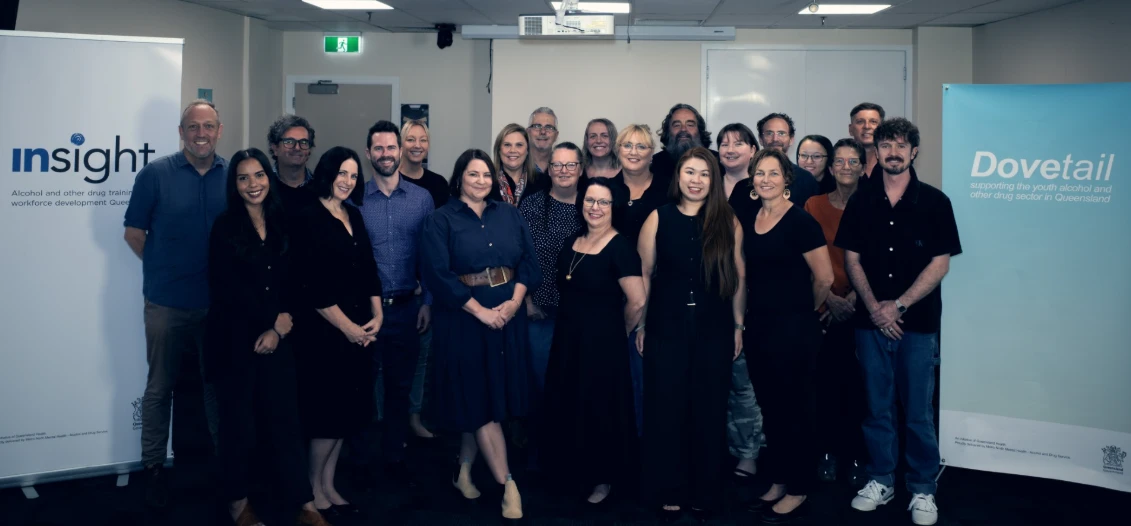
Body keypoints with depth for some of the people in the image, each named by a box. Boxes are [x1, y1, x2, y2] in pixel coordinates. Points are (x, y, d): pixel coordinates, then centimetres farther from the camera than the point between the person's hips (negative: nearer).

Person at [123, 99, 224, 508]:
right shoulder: (156, 174, -7)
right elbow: (134, 234, -1)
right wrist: (166, 269, 4)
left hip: (219, 302, 2)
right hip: (167, 303, -2)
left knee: (219, 383, 15)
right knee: (160, 387, 9)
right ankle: (153, 466, 22)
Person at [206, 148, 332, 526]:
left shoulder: (281, 224, 9)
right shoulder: (225, 227, -4)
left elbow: (290, 283, 9)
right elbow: (229, 288, -10)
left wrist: (279, 328, -4)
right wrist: (277, 319, -8)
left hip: (277, 336, 3)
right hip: (236, 337, -3)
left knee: (285, 417, 4)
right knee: (238, 420, 5)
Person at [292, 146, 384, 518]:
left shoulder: (354, 215, 11)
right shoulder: (309, 218, -10)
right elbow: (313, 285, -16)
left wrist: (377, 315, 0)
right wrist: (347, 326, -14)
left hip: (360, 328, 7)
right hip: (325, 329, -7)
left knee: (346, 410, 11)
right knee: (329, 411, -1)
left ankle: (329, 487, 22)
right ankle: (313, 490, 15)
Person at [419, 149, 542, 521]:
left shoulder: (509, 215, 10)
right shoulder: (440, 220, -3)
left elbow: (529, 261, 5)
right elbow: (438, 274, -12)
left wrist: (513, 302, -11)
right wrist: (481, 311, -16)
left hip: (508, 316, 4)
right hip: (465, 319, -4)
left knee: (487, 397, 9)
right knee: (479, 398, -3)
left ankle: (464, 469, 26)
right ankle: (507, 485, 1)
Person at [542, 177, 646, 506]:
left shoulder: (620, 248, -17)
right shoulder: (572, 242, 6)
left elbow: (637, 302, -19)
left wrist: (617, 333, -4)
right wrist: (571, 327, 14)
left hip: (602, 343, -7)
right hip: (566, 339, 7)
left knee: (601, 409, 6)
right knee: (568, 406, 15)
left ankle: (604, 477, 24)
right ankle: (575, 469, 34)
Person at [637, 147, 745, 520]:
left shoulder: (728, 223, 3)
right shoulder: (658, 219, 1)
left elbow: (738, 278, 5)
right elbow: (644, 274, 2)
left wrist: (739, 325, 3)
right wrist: (640, 324, 0)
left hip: (714, 330, 1)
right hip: (667, 328, 0)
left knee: (709, 411, 8)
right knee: (666, 409, 4)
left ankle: (704, 492, 21)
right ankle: (668, 491, 17)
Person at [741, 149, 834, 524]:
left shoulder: (800, 221, -12)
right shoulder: (749, 220, 8)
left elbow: (824, 277, -11)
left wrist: (805, 310, 4)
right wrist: (755, 314, 16)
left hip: (793, 328, -7)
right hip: (759, 326, 7)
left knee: (794, 408, 3)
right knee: (770, 407, 14)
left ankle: (798, 491, 15)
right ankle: (778, 482, 27)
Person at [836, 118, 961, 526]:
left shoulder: (934, 201, -2)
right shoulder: (861, 202, 6)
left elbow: (941, 263, -5)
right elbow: (852, 259, 5)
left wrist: (898, 305, -11)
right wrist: (874, 307, -8)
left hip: (918, 323, -2)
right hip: (871, 321, 2)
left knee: (918, 412, 3)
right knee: (877, 408, 10)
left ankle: (923, 490, 16)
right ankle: (880, 481, 24)